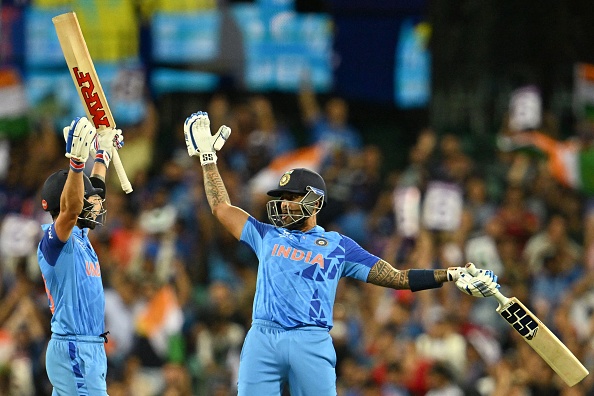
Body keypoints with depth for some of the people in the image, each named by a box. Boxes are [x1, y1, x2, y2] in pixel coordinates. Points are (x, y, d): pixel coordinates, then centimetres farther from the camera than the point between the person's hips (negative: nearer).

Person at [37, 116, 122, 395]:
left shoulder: (78, 235, 14)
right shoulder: (53, 239, -12)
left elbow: (90, 197, 31)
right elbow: (69, 209, -32)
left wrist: (104, 153, 41)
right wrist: (77, 160, -44)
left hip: (91, 347, 10)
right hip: (75, 350, -10)